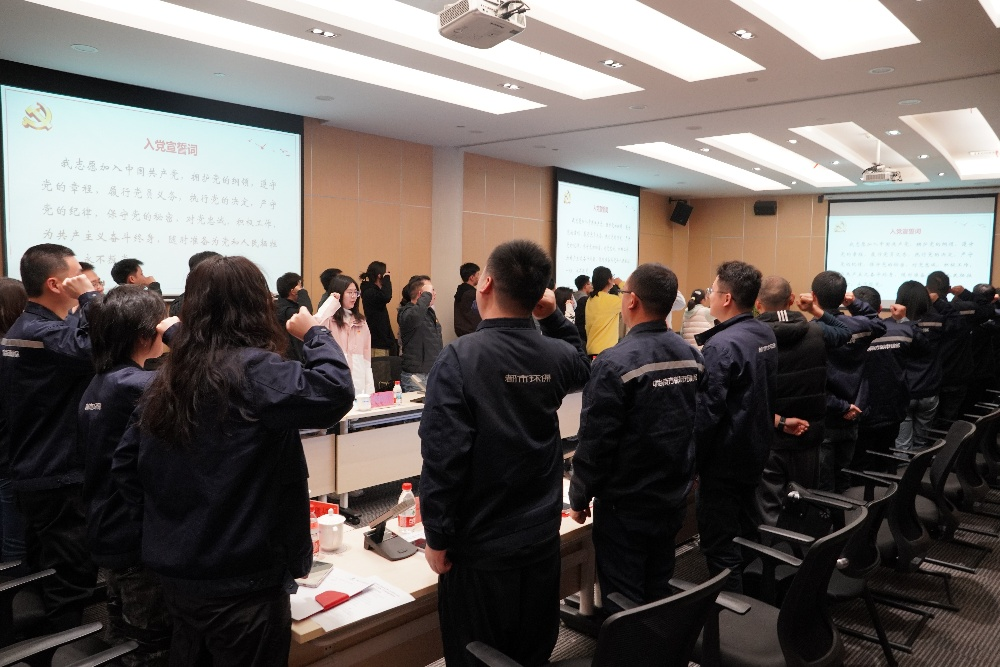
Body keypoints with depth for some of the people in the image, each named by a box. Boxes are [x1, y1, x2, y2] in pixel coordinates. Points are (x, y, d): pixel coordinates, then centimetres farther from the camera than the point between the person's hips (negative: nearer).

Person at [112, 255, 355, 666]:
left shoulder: (168, 378, 4)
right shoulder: (252, 371, -20)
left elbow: (125, 465, 9)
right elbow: (335, 393, -33)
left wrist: (162, 522, 17)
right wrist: (314, 334, -16)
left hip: (175, 571, 8)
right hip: (242, 581, -8)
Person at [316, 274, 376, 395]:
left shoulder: (361, 322, 15)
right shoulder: (330, 319, -2)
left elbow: (366, 357, 13)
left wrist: (370, 388, 6)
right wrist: (332, 301, -14)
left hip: (359, 384, 5)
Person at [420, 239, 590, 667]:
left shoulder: (460, 358, -20)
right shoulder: (555, 355, -4)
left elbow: (443, 457, -22)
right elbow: (582, 367, 22)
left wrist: (437, 537, -10)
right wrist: (553, 316, 8)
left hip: (480, 549, -4)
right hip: (541, 539, 5)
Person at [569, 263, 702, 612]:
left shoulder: (615, 363, -22)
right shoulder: (692, 356, 1)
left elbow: (596, 441, -19)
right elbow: (699, 428, 9)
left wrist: (579, 498, -6)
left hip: (626, 506, -7)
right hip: (673, 500, 7)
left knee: (624, 606, 7)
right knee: (659, 594, 20)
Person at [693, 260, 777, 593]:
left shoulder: (722, 344, -23)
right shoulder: (766, 334, 5)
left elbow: (707, 411, -22)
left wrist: (692, 461, -14)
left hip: (725, 458, -10)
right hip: (755, 450, 10)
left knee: (719, 543, 1)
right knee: (746, 532, 22)